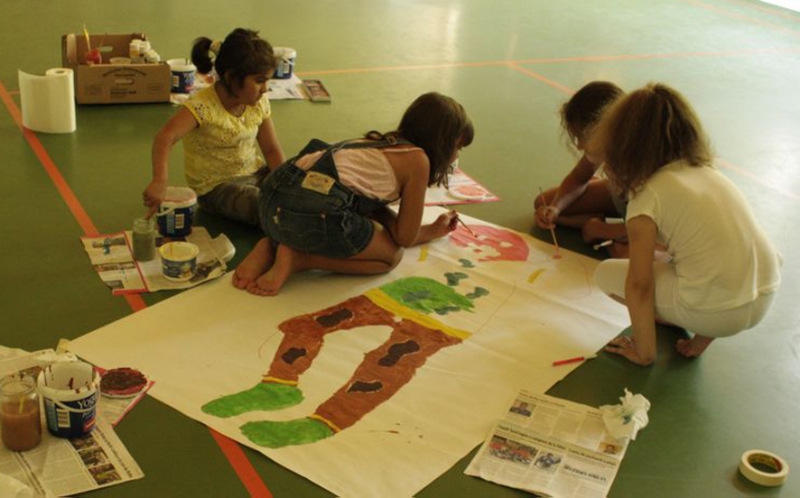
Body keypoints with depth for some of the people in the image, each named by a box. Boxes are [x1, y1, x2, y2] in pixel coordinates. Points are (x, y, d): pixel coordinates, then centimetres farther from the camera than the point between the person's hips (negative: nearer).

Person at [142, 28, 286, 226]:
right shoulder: (203, 106, -23)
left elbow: (271, 149, 6)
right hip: (216, 188, -6)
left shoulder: (259, 103, -2)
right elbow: (166, 137, -38)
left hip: (254, 174, 7)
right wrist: (160, 181, -55)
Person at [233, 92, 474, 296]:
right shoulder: (417, 159, 5)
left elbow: (374, 206, 35)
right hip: (315, 212, -8)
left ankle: (272, 246, 11)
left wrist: (432, 229, 34)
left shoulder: (383, 142, 28)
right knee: (391, 255, 15)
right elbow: (405, 237, 7)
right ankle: (298, 259, -2)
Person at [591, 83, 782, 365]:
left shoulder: (649, 194, -6)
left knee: (607, 273, 9)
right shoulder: (709, 172, 15)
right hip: (765, 297, 7)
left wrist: (644, 353, 2)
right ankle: (702, 336, 11)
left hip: (717, 311, -6)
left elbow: (639, 286, -8)